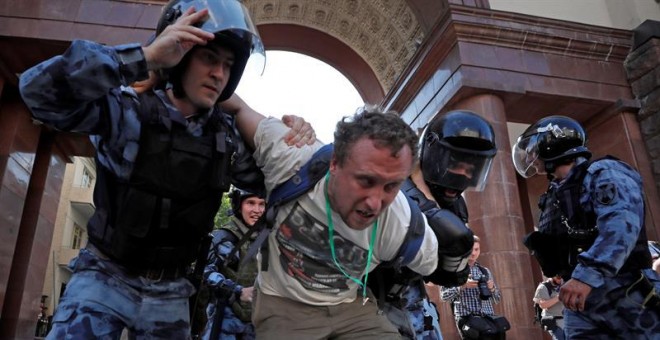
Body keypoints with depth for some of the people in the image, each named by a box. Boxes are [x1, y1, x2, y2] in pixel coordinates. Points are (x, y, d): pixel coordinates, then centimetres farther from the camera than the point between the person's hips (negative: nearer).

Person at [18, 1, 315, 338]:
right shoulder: (127, 110, -16)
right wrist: (145, 57, -38)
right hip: (106, 277, -3)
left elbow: (267, 177, 8)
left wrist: (293, 135, -13)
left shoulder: (225, 134, -2)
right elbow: (39, 89, -32)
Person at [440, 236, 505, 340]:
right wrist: (462, 286, -15)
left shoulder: (485, 271, 17)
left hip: (488, 317, 4)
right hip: (466, 317, -4)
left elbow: (497, 299, 18)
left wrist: (492, 288, -2)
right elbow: (443, 295, -3)